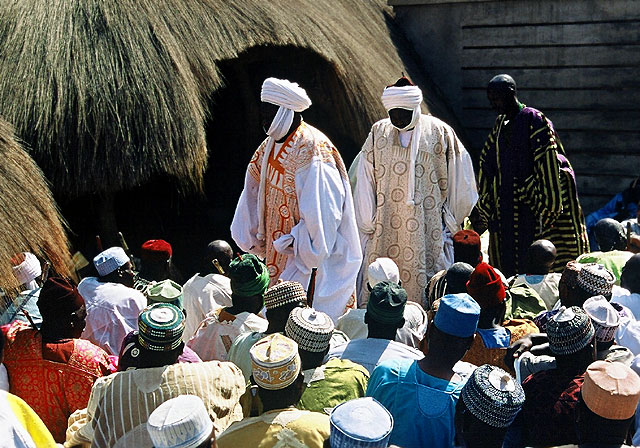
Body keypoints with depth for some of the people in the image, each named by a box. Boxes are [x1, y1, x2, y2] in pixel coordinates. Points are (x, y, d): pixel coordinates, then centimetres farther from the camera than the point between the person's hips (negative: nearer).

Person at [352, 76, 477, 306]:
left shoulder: (440, 132, -2)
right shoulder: (378, 132, 5)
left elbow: (457, 180, 4)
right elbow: (364, 181, 8)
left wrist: (451, 222, 7)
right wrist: (369, 225, 7)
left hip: (427, 230, -2)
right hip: (385, 232, 2)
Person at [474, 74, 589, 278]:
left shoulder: (533, 120, -8)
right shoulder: (500, 125, 13)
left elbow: (547, 164, -15)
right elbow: (487, 167, 15)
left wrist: (545, 209, -20)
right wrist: (483, 214, 12)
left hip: (531, 209, -7)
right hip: (506, 211, 7)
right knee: (508, 263, 8)